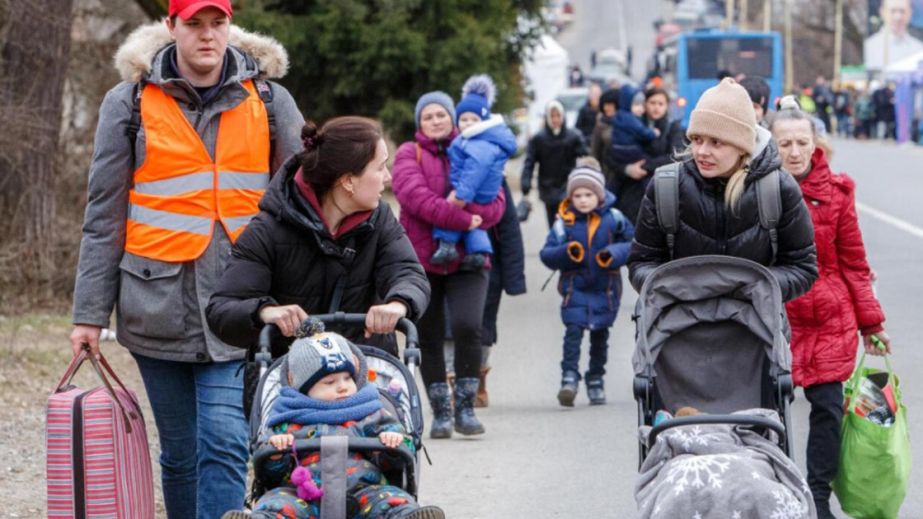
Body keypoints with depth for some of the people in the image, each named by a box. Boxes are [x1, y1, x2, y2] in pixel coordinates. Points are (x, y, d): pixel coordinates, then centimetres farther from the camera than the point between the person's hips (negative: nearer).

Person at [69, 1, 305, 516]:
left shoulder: (268, 101, 6)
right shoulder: (132, 103, 4)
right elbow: (105, 217, 6)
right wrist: (91, 313, 2)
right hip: (160, 305, 1)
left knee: (224, 443, -13)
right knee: (180, 450, 7)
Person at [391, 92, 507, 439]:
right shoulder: (409, 154, 5)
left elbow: (495, 205, 3)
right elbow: (415, 195, -13)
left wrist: (464, 206, -16)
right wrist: (462, 219, -19)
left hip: (467, 258, 0)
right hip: (422, 260, 0)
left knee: (467, 327, -18)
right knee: (429, 337, 3)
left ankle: (465, 408, -7)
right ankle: (441, 412, 13)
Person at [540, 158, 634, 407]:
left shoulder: (614, 219, -5)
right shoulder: (564, 222, -6)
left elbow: (632, 243, 2)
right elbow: (547, 254, -6)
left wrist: (614, 254, -16)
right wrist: (567, 252, -25)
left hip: (605, 288, 1)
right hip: (575, 288, -1)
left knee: (600, 335, 12)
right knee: (573, 330, -15)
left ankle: (596, 380, 24)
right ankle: (569, 377, -16)